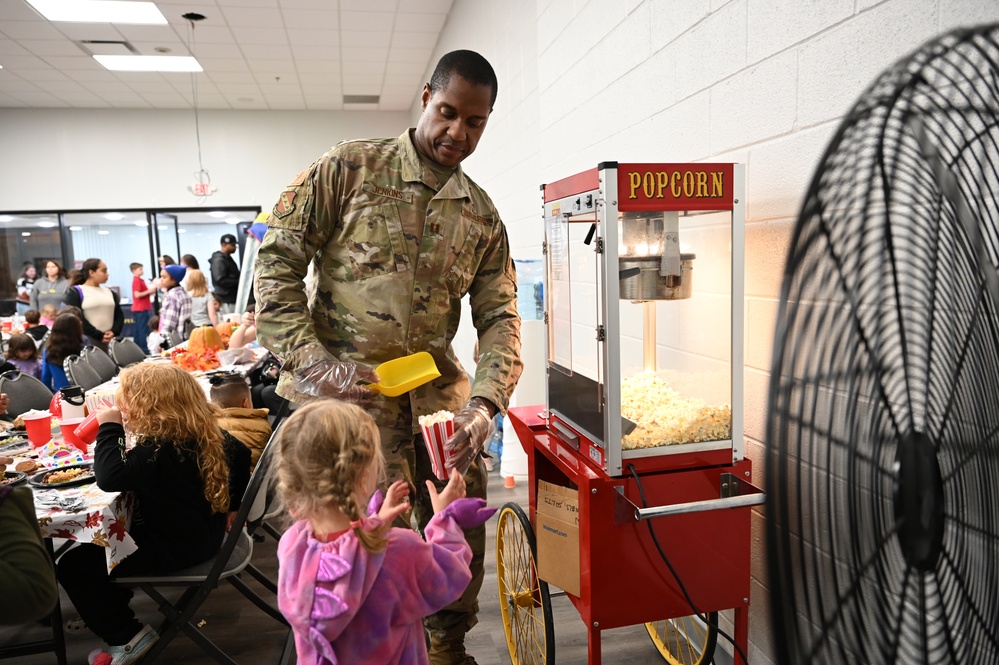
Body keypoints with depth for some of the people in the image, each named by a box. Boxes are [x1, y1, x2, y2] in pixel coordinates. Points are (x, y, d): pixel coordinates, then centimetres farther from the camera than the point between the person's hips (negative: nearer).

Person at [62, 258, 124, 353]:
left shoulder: (109, 292, 18)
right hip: (88, 342, -5)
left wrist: (114, 332, -6)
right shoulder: (75, 292, 2)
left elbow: (119, 315, 14)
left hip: (111, 341, 5)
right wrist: (99, 336, -14)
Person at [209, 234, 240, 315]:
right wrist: (239, 282, -16)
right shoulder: (219, 260, -13)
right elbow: (221, 280, -22)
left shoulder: (228, 258, 18)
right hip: (227, 300, -9)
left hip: (233, 298, 9)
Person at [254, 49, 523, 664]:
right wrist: (312, 360, -14)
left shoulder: (482, 216, 9)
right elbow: (277, 260, -4)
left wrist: (484, 404, -12)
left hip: (437, 392, 5)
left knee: (463, 532, 11)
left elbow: (500, 317, 5)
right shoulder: (351, 167, -2)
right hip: (348, 389, -4)